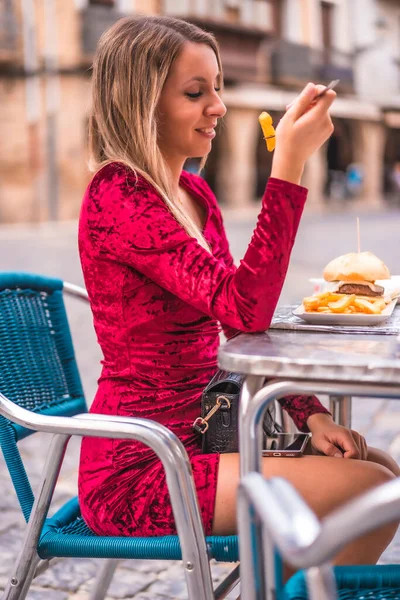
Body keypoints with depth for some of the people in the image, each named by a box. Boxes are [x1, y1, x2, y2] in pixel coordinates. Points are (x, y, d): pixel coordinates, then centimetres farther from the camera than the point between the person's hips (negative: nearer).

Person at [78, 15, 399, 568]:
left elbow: (242, 326, 13)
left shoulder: (195, 194, 11)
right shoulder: (116, 197, -17)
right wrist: (289, 162, -27)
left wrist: (310, 414, 0)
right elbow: (244, 308, -27)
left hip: (197, 436, 9)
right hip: (138, 473, -9)